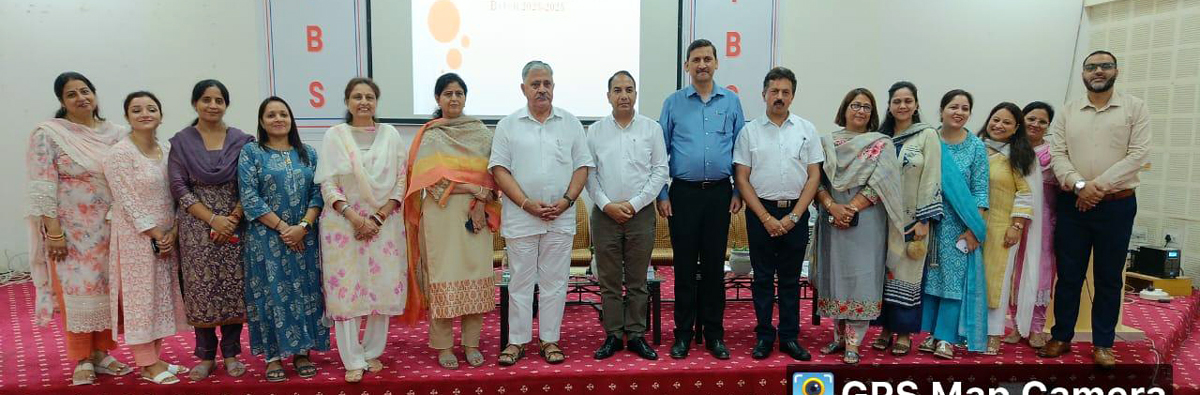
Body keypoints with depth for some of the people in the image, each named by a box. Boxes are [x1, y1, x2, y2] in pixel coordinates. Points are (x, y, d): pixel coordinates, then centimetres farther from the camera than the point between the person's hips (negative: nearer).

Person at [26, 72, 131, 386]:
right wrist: (54, 231, -15)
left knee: (107, 289, 9)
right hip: (72, 230, -3)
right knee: (78, 291, 1)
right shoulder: (48, 134, -4)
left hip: (111, 229, 4)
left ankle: (101, 353, 21)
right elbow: (43, 187, -9)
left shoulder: (115, 133, 6)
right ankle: (82, 360, 13)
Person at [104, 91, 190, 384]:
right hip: (137, 238, -6)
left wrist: (173, 232, -6)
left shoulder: (168, 150, 6)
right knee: (141, 297, 1)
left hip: (168, 236, 6)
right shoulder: (119, 154, -10)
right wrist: (155, 235, -15)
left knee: (161, 296, 12)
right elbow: (127, 201, -14)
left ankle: (155, 358, 24)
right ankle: (147, 364, 11)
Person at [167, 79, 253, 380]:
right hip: (197, 227, 0)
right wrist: (213, 219, -13)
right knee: (201, 289, 2)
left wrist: (234, 217, -13)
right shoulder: (181, 142, 3)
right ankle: (206, 355, 15)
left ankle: (231, 353, 15)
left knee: (234, 287, 2)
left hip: (234, 224, 0)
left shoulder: (242, 141, 4)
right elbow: (178, 187, -3)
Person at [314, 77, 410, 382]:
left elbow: (401, 180, 3)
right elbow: (328, 185, -3)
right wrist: (356, 219, -14)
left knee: (383, 287, 4)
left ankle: (373, 352, 20)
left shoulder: (390, 135, 7)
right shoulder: (334, 135, 3)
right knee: (346, 289, -2)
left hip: (384, 223, 2)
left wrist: (379, 217, -9)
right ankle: (353, 361, 8)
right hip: (344, 224, -1)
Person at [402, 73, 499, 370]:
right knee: (443, 275, 0)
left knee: (475, 274, 3)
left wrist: (482, 202, -10)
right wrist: (473, 188, -13)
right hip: (441, 214, -2)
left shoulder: (481, 132, 10)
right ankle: (444, 346, 12)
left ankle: (471, 343, 15)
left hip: (477, 212, 2)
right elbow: (430, 179, -7)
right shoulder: (430, 136, 3)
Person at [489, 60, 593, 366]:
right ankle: (517, 341, 16)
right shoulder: (508, 125, 4)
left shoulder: (570, 123, 8)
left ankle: (549, 340, 18)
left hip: (561, 218, 1)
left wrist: (567, 200, -9)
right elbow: (499, 169, -2)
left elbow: (582, 167, 6)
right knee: (521, 281, 6)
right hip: (520, 217, -1)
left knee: (554, 281, 7)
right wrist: (527, 203, -12)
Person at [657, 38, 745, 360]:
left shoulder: (731, 101, 6)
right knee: (684, 266, 4)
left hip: (719, 193, 1)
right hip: (683, 193, -1)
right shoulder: (673, 103, 3)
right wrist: (662, 194, -1)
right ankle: (683, 333, 15)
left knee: (715, 265, 7)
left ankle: (714, 333, 18)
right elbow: (661, 150, 4)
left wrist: (739, 192, 4)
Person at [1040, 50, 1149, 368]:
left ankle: (1103, 344, 19)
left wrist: (1098, 185, -17)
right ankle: (1062, 337, 20)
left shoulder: (1135, 108, 2)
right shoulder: (1067, 112, 6)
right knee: (1068, 276, 8)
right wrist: (1079, 185, -17)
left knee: (1109, 278, 7)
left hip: (1117, 205, -1)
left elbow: (1138, 155, -7)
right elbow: (1057, 155, -2)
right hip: (1072, 204, 1)